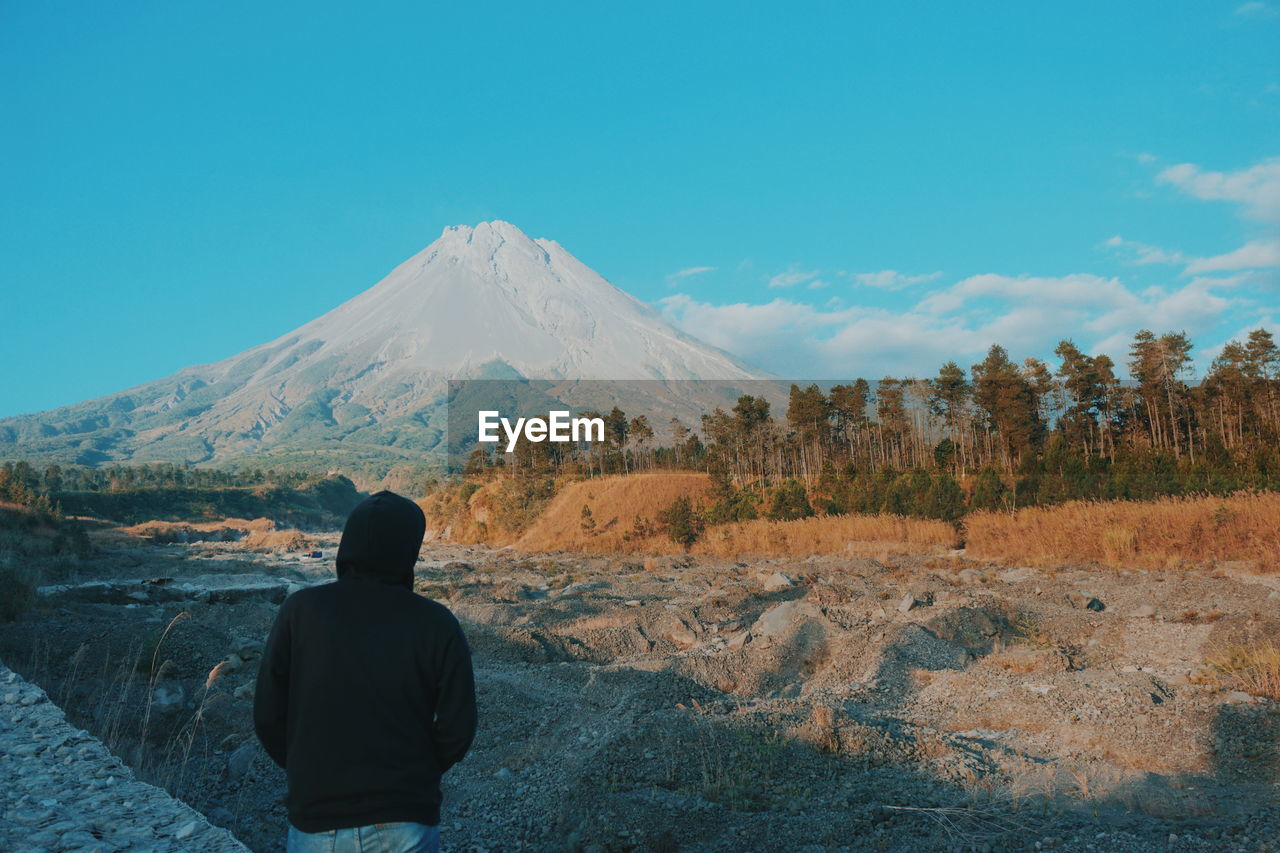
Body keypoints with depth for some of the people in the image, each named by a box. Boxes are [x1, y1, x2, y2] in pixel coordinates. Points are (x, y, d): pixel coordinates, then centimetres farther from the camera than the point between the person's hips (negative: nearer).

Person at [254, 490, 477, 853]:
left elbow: (268, 717, -4)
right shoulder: (436, 623, -9)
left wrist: (307, 774, 12)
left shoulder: (300, 610, -8)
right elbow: (457, 730, -7)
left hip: (317, 824, 1)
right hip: (406, 823, 0)